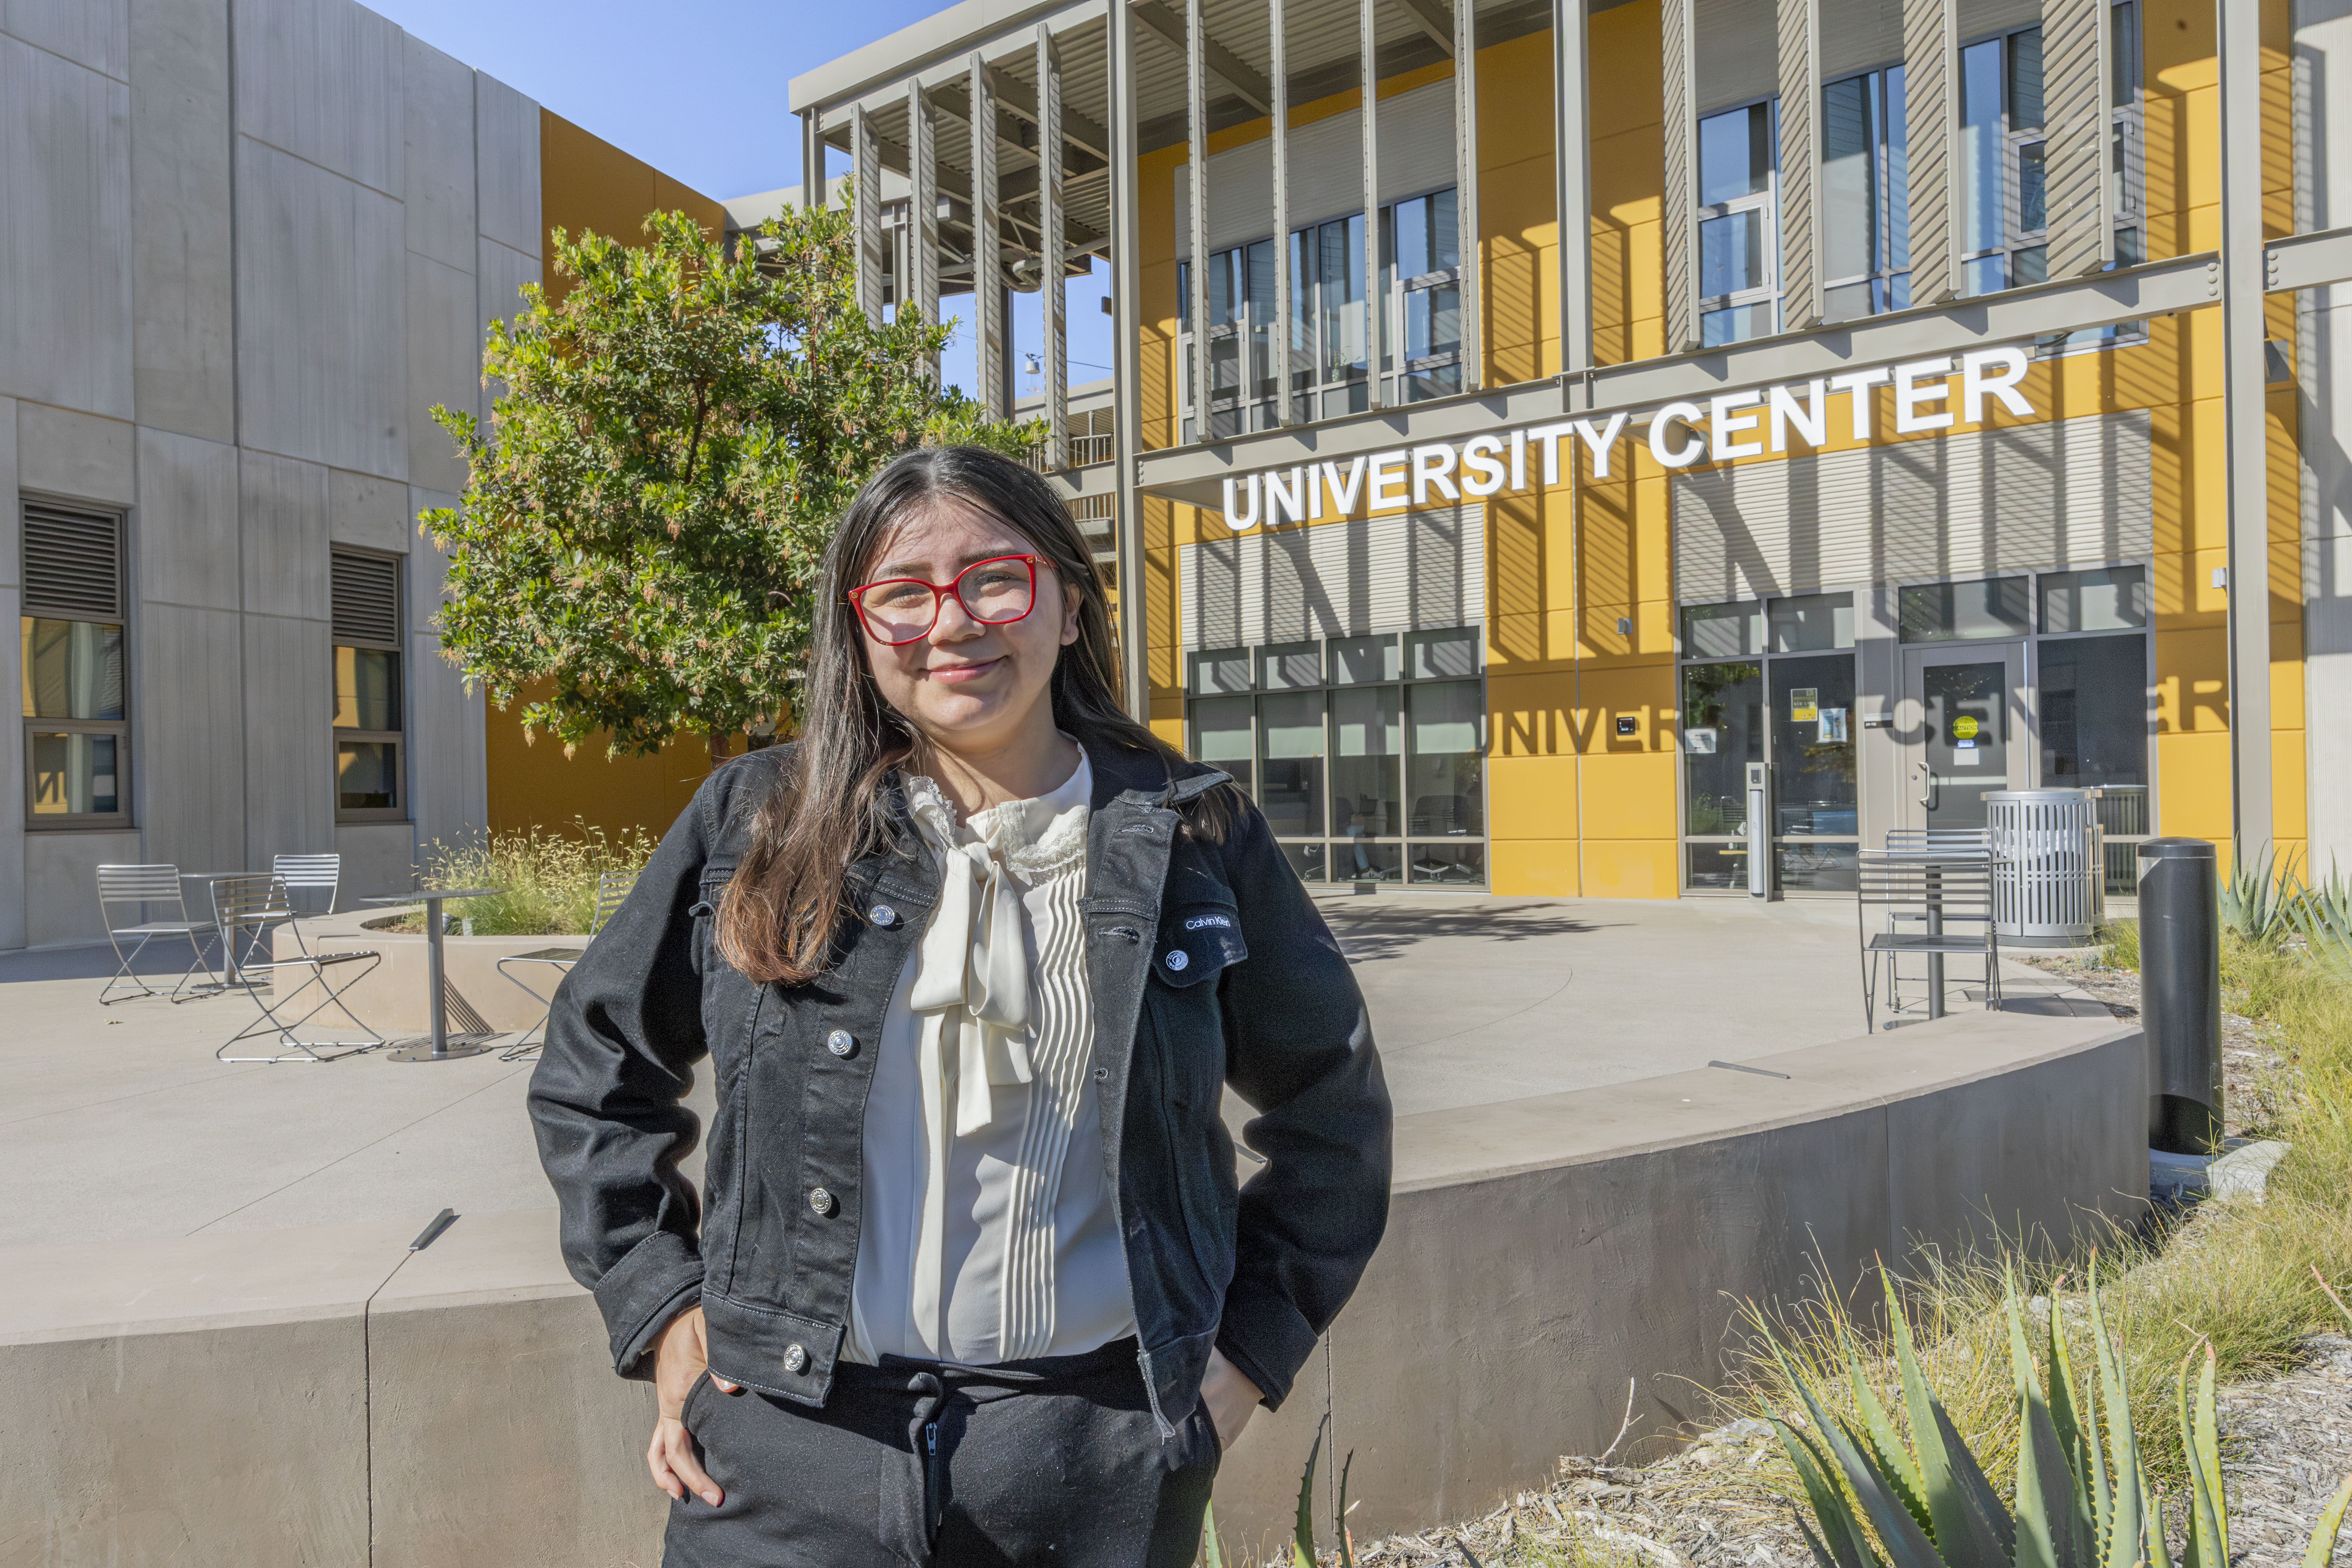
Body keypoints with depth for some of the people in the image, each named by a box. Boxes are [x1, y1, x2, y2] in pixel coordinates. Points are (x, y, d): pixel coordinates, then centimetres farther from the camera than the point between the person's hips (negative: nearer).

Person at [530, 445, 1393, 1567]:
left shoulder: (1193, 839, -3)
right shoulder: (758, 826, -2)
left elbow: (1332, 1108, 10)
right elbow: (592, 1070, 11)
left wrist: (1251, 1343, 4)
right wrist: (660, 1311, 3)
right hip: (789, 1453, 1)